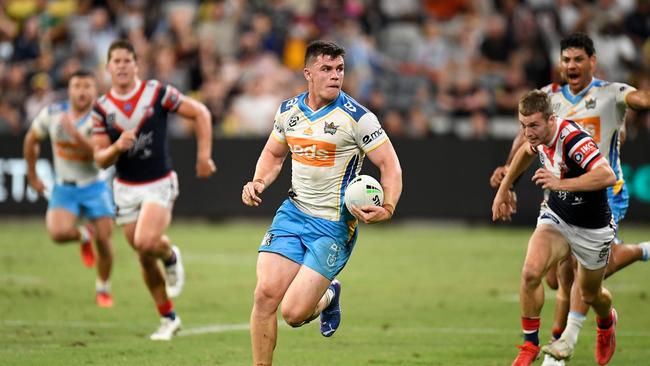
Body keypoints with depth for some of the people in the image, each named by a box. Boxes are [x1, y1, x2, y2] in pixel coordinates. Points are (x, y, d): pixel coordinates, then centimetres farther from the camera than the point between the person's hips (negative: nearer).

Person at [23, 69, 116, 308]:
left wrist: (74, 132, -36)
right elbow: (31, 141, 12)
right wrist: (32, 176, 16)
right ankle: (84, 236, 15)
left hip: (94, 187, -1)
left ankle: (103, 288, 22)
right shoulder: (52, 114, -6)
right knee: (58, 232, -23)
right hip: (63, 188, 1)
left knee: (103, 241, -5)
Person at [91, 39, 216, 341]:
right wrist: (117, 147, -24)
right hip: (125, 188, 4)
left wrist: (204, 155, -8)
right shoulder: (101, 108, -2)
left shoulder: (157, 92, -11)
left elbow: (199, 112, -3)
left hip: (160, 184, -4)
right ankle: (168, 317, 23)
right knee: (145, 259, 8)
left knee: (146, 242, -26)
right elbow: (100, 159, -2)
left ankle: (170, 255, 9)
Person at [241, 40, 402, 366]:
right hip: (293, 213, 5)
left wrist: (387, 209, -25)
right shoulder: (288, 111, 5)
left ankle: (327, 297, 25)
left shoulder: (356, 117, -11)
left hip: (334, 225, -5)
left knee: (293, 313, -11)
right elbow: (273, 153, 22)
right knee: (265, 294, -10)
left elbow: (390, 165, -9)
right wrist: (259, 183, 2)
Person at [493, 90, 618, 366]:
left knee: (590, 295, 16)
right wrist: (503, 189, 18)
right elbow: (527, 151, 16)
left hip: (592, 229, -5)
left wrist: (561, 183, -48)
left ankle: (607, 322, 54)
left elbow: (607, 176, -46)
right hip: (555, 217, 5)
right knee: (531, 271, -21)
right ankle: (530, 343, -4)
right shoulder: (539, 136, -11)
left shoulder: (572, 139, -33)